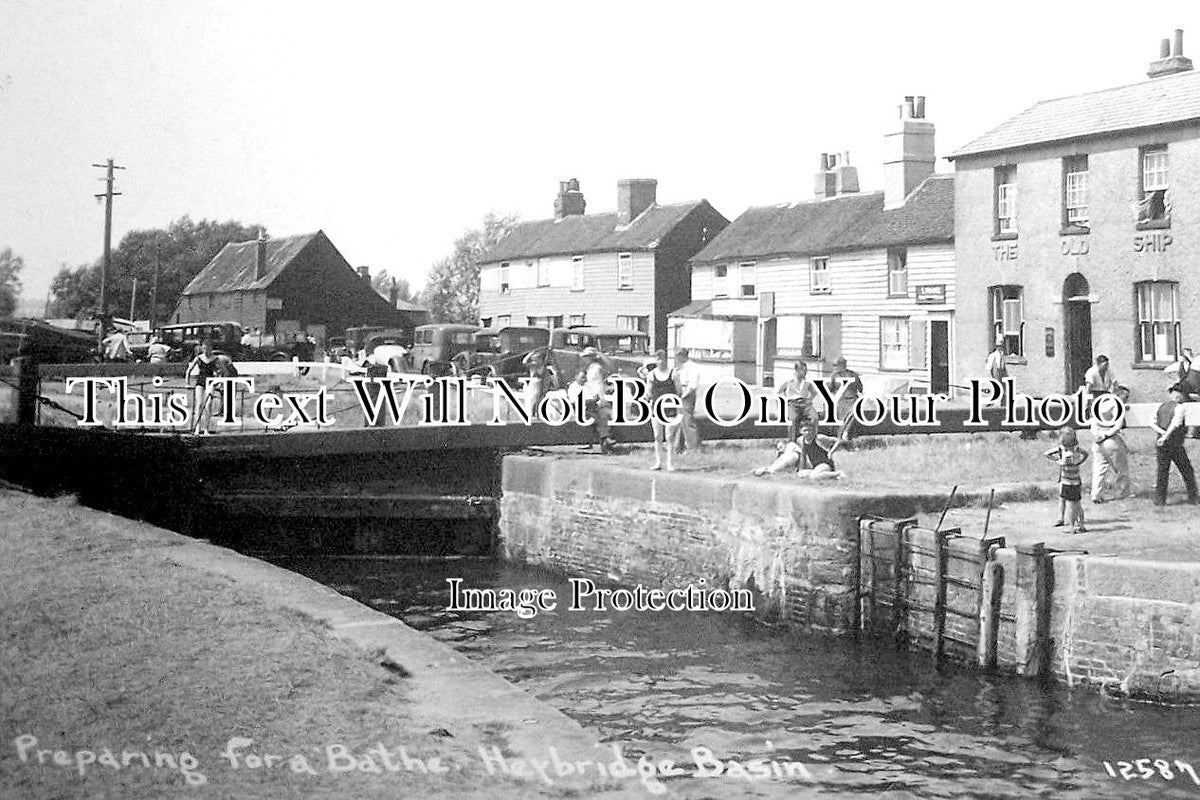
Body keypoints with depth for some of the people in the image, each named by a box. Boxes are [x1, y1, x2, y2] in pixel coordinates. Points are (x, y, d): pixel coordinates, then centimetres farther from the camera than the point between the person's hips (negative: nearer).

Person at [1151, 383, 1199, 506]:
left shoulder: (1161, 407, 12)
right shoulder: (1179, 408, -8)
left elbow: (1152, 423, 1)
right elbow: (1175, 424, -23)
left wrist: (1162, 433, -9)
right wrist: (1165, 436, -28)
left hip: (1162, 445, 5)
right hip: (1175, 444, -5)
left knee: (1162, 471, 5)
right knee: (1187, 471, 9)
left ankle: (1159, 499, -1)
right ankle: (1192, 496, 13)